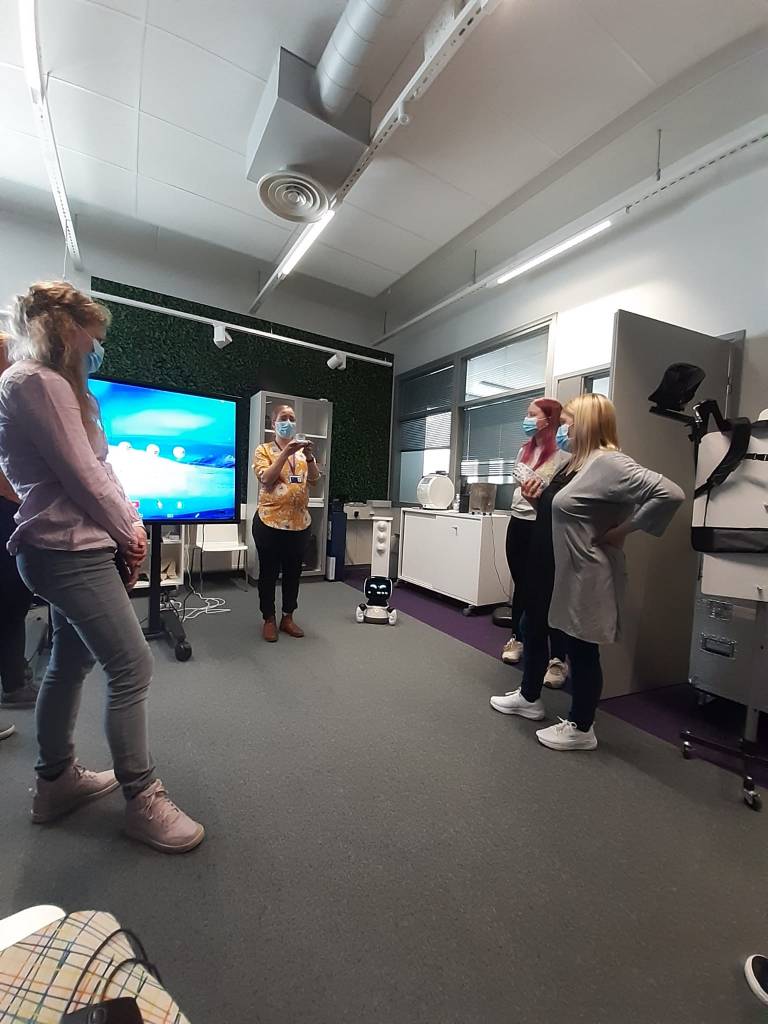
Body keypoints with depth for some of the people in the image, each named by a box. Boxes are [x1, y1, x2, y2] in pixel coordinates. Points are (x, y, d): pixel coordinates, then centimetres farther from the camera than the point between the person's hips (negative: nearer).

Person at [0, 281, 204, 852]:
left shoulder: (48, 383, 19)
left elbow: (94, 468, 14)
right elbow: (85, 477, -18)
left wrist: (128, 526, 4)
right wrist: (130, 533, -4)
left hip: (64, 549, 11)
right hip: (72, 551, -11)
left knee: (70, 663, 18)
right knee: (132, 668, -6)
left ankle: (56, 780, 34)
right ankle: (143, 800, 8)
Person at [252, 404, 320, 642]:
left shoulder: (303, 451, 10)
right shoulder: (263, 450, 1)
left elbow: (314, 479, -3)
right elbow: (266, 479, -14)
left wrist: (309, 458, -21)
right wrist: (285, 454, -23)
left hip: (300, 523, 4)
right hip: (270, 522, -3)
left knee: (293, 572, 12)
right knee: (269, 573, 6)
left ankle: (288, 617, 25)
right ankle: (269, 619, 20)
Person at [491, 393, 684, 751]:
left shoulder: (609, 462, -20)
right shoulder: (583, 464, 12)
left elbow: (670, 494, -30)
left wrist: (623, 530, -22)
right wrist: (542, 495, 2)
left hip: (587, 576, -11)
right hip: (564, 571, 11)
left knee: (582, 649, 5)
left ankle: (580, 729, 26)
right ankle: (529, 698, 39)